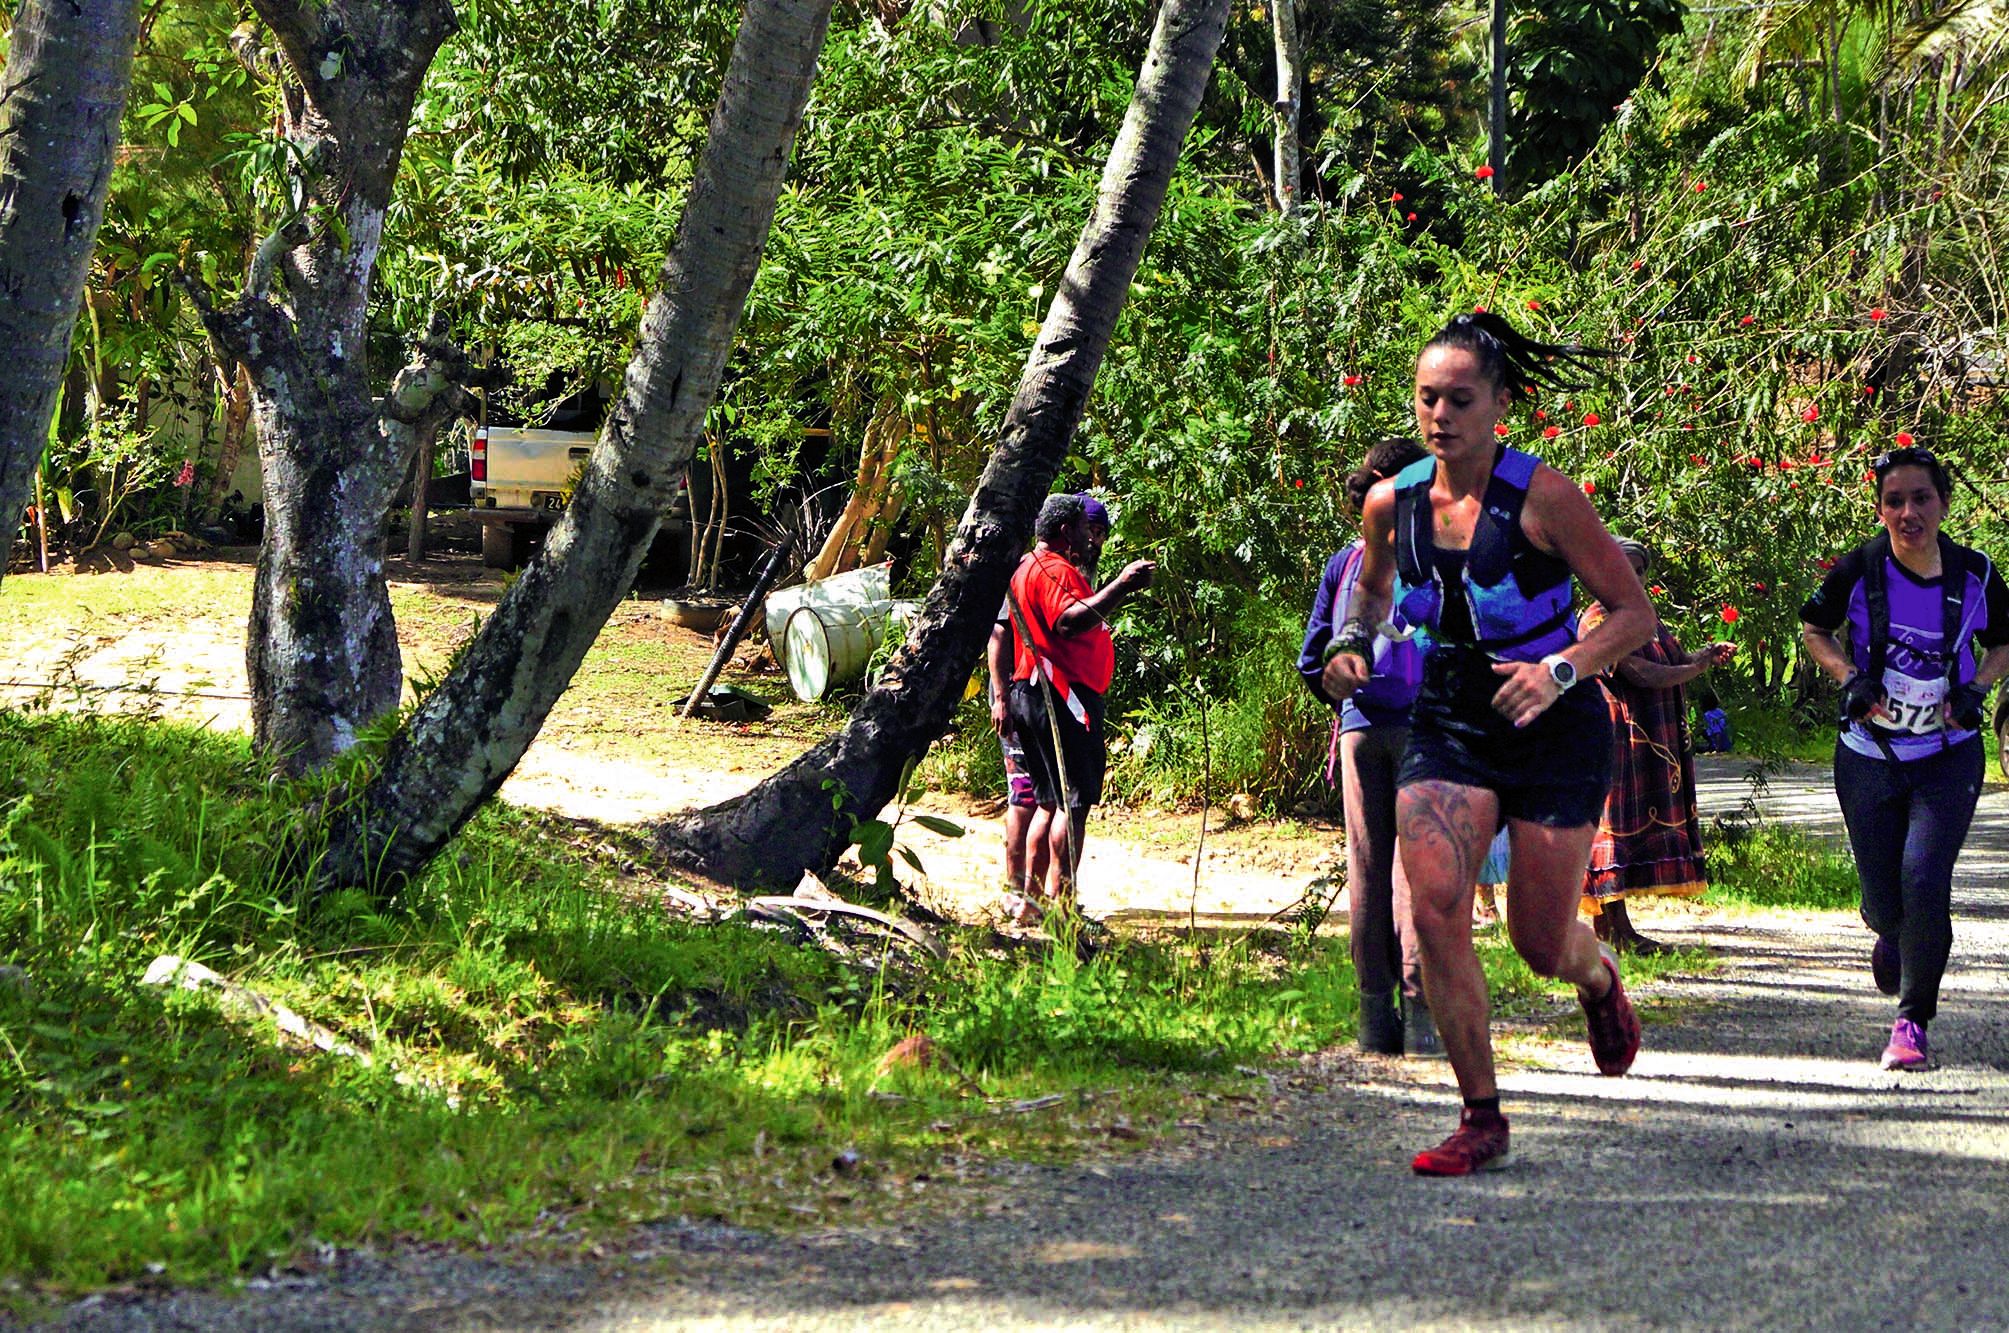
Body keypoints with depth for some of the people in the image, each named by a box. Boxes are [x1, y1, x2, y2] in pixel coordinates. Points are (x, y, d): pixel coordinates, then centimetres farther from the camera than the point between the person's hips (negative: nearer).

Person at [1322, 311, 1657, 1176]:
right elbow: (1374, 589, 20)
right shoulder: (1392, 503, -2)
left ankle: (1600, 979, 42)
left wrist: (1561, 670, -26)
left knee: (1542, 944, 1)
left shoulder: (1542, 497, -15)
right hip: (1447, 729, 3)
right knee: (1434, 904, -19)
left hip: (1551, 730, -3)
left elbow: (1634, 613, -11)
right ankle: (1481, 1118, -8)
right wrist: (1353, 644, -1)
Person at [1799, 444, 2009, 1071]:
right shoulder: (1860, 569, -12)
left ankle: (1913, 1023, -1)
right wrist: (1849, 677, -11)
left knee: (1925, 881, -18)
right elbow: (1814, 629, 6)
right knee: (1885, 902, 6)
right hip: (1870, 755, 0)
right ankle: (1889, 932, 47)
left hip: (1948, 756, 0)